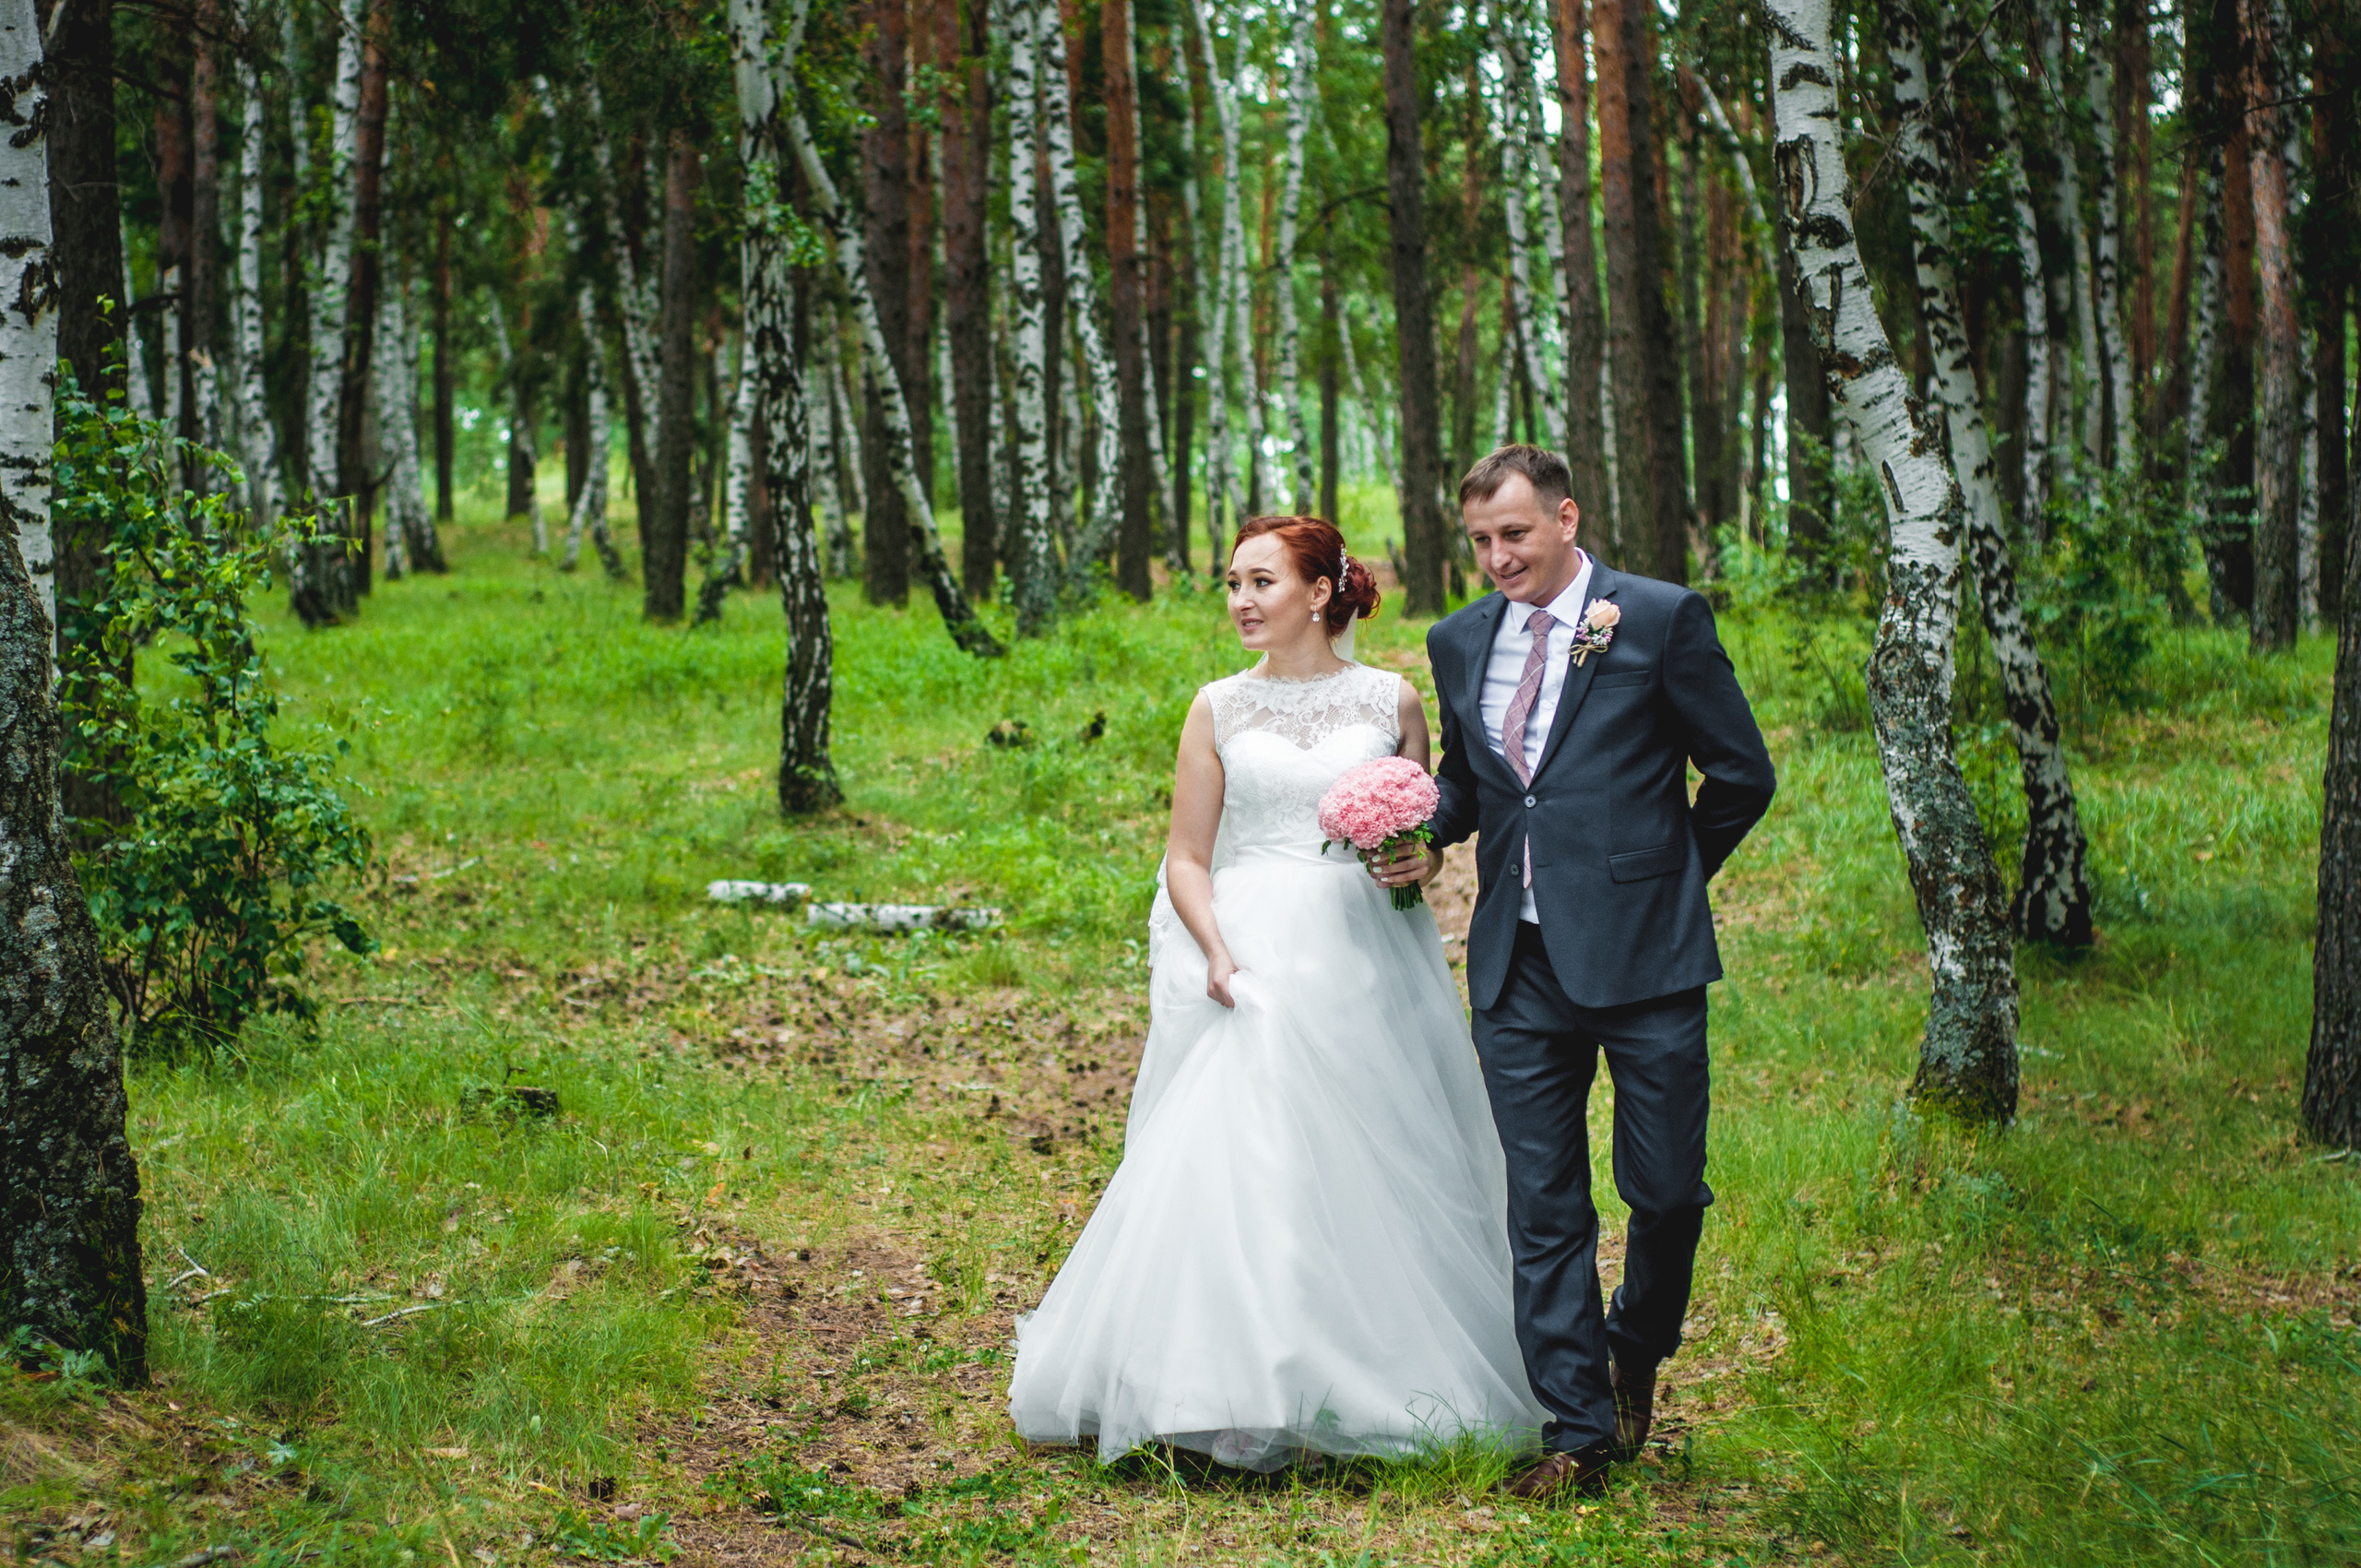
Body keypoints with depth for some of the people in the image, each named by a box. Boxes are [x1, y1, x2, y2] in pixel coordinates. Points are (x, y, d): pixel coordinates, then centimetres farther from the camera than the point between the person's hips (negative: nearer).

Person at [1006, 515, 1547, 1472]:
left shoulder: (1391, 701, 8)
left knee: (1373, 1169, -2)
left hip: (1366, 959, 0)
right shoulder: (1220, 709, 9)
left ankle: (1366, 1392, 8)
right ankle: (1247, 1401, -10)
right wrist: (1216, 954, -9)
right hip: (1251, 959, 0)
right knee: (1240, 1165, -11)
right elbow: (1187, 858, 7)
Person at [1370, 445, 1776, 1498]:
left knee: (1667, 1190, 2)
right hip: (1518, 968, 4)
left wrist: (1666, 875, 10)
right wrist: (1425, 835, 1)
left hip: (1641, 959, -4)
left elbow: (1743, 774, 2)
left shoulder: (1663, 620, -4)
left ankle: (1637, 1348, 32)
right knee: (1544, 1209, 4)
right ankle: (1579, 1431, 11)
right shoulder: (1460, 642, 11)